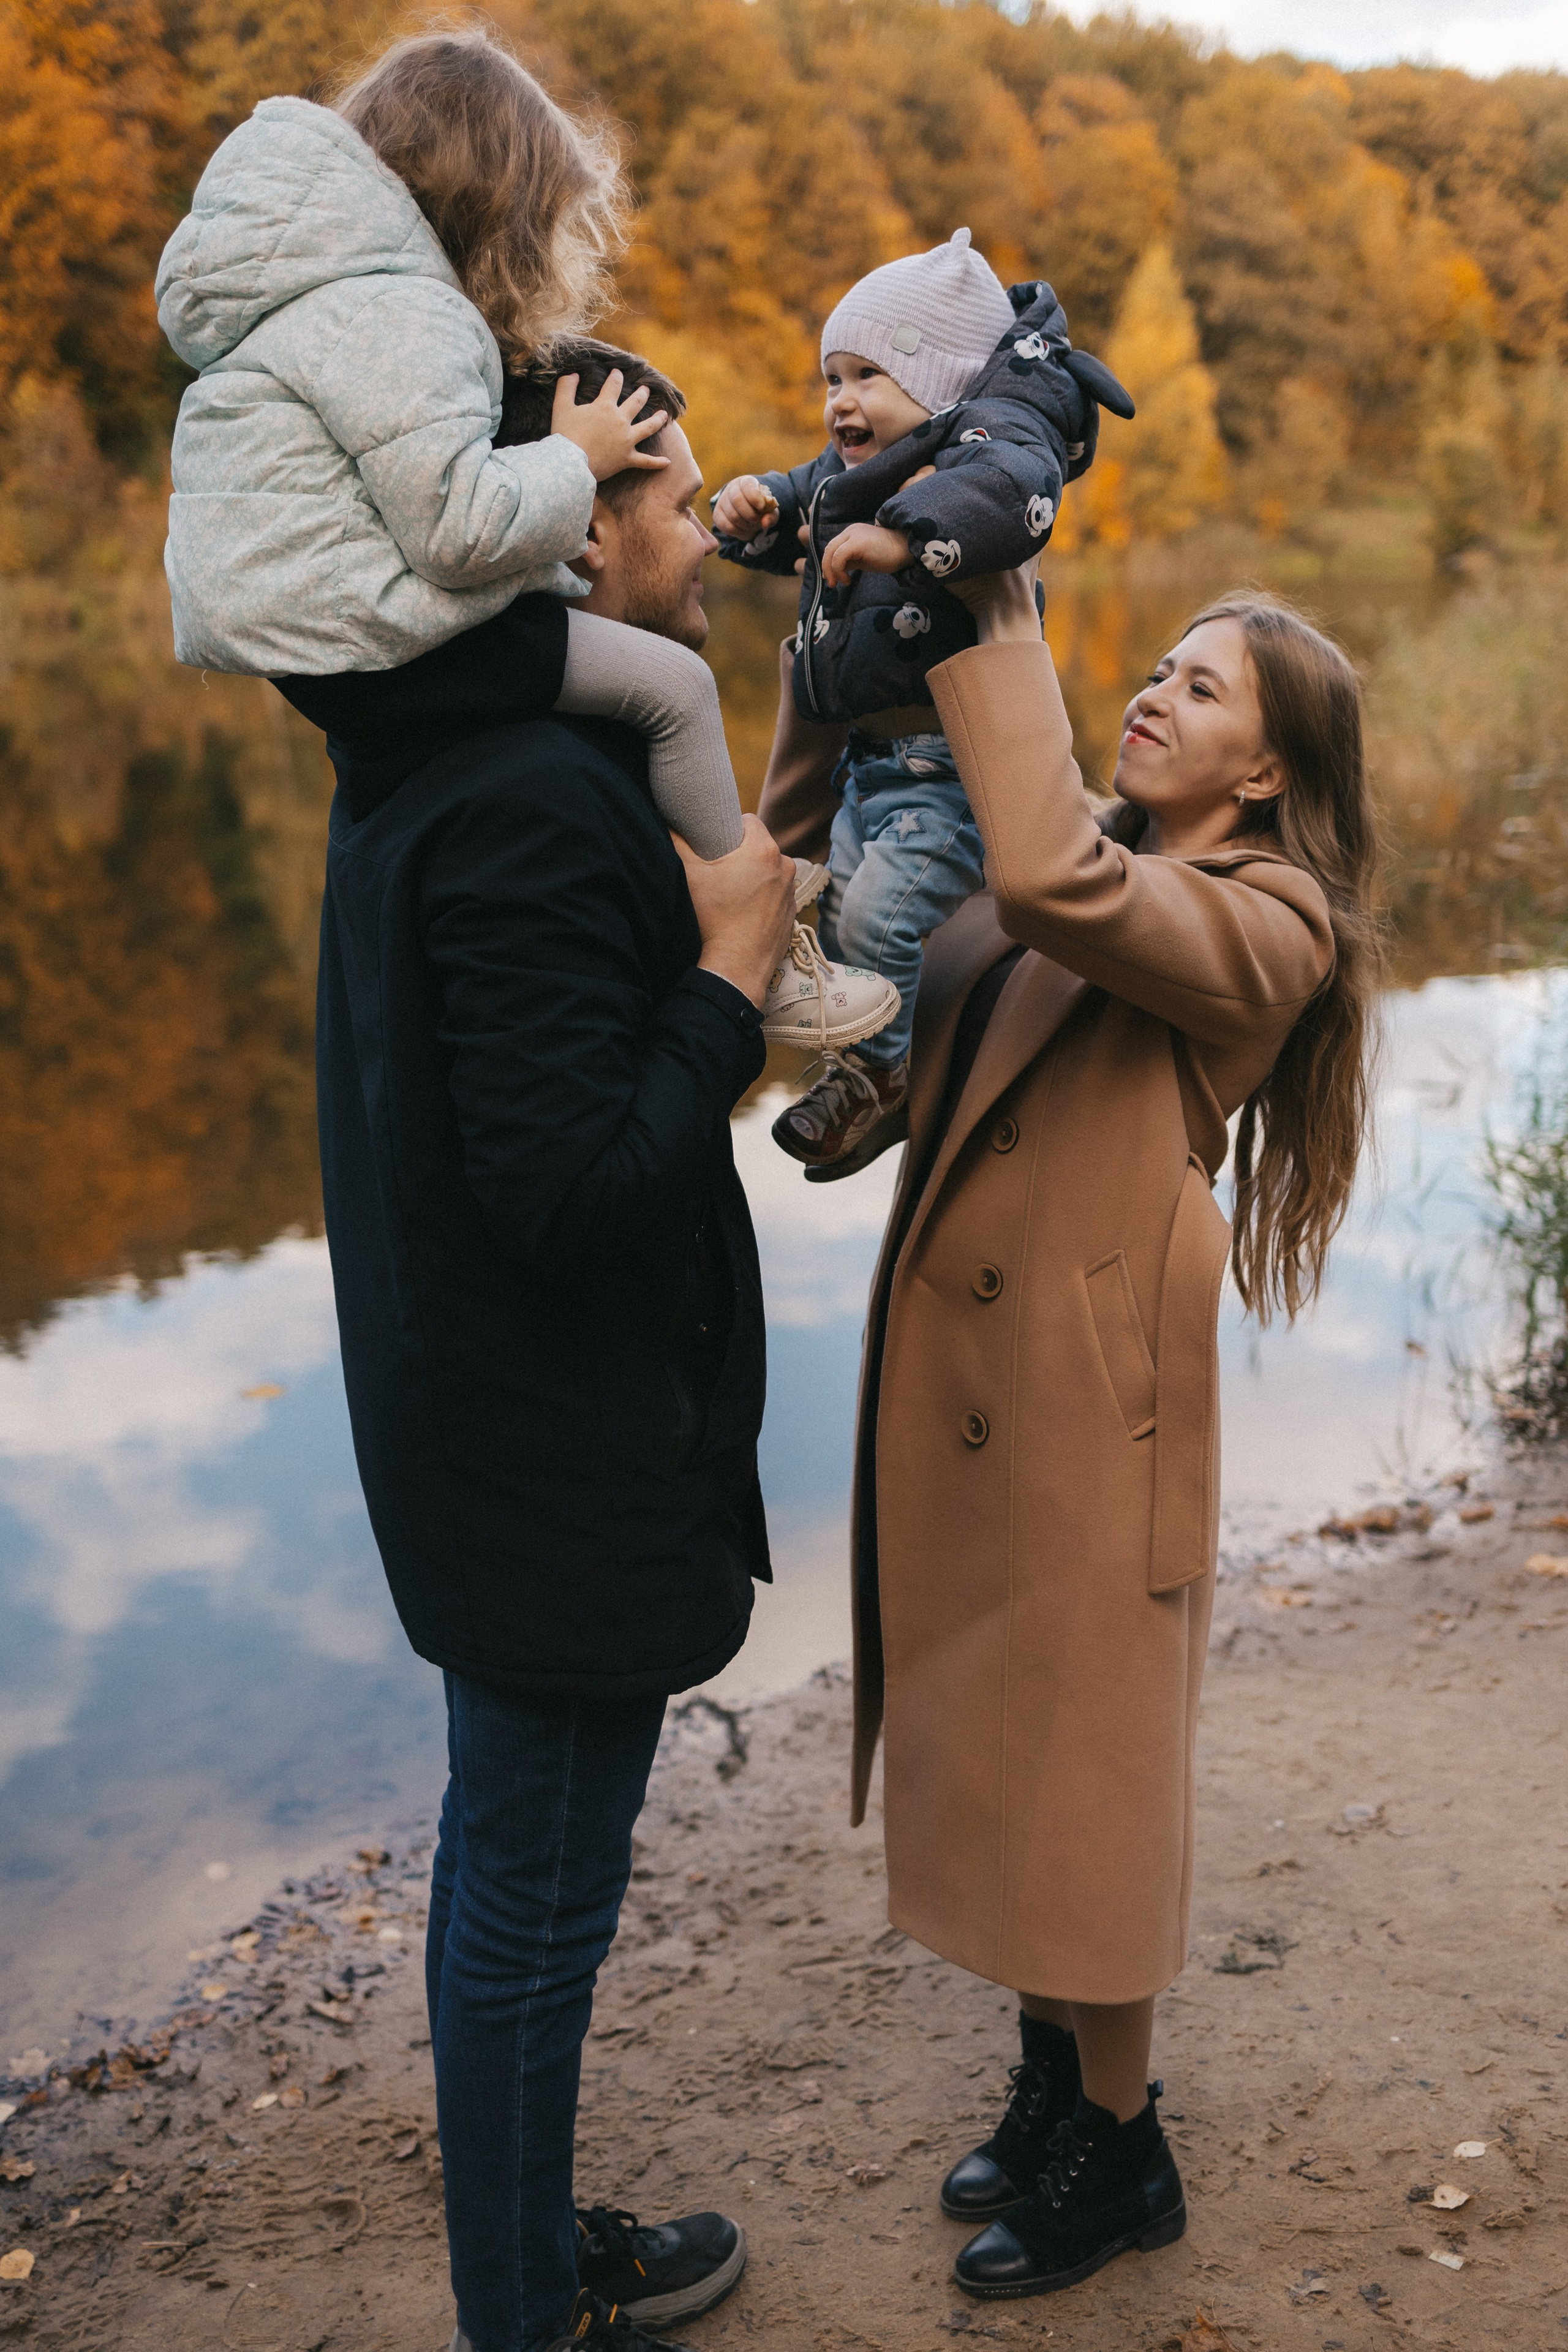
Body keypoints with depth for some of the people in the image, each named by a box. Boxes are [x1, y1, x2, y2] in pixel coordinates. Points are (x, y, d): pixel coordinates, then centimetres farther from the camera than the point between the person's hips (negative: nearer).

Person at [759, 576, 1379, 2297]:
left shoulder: (1267, 929, -11)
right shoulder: (1011, 905, 13)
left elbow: (1056, 878, -31)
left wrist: (994, 605, -25)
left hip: (1086, 1386, -7)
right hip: (948, 1371, 8)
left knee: (1076, 1762, 6)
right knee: (987, 1746, 18)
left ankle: (1120, 2155, 28)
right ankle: (1051, 2087, 40)